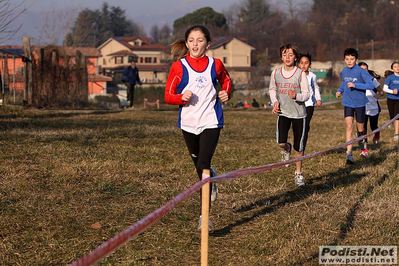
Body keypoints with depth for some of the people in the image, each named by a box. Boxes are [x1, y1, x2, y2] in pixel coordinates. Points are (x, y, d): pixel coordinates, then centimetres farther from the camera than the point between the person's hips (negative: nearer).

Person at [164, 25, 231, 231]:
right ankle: (212, 180, 55)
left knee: (203, 166, -14)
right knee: (199, 166, 17)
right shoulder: (179, 67, -3)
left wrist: (226, 93, 0)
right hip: (188, 123, 2)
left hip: (211, 122, -2)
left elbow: (226, 80, 21)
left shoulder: (215, 65, 0)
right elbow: (168, 95, -1)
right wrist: (182, 97, -21)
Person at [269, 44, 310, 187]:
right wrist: (275, 101, 1)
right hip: (283, 112, 1)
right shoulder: (276, 73, 2)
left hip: (298, 113, -1)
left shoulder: (300, 74, -6)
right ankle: (286, 149, 23)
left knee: (298, 146, 3)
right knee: (281, 142, -17)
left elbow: (306, 94, -4)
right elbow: (272, 89, 19)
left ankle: (298, 173, 22)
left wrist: (296, 96, -26)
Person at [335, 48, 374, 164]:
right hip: (348, 103, 2)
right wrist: (340, 90, 5)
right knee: (349, 126, -14)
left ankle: (362, 142, 46)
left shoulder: (361, 71, -14)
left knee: (360, 129, 10)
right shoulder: (344, 71, 2)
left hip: (360, 103, -2)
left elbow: (371, 85, -22)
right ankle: (349, 153, -17)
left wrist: (355, 85, -29)